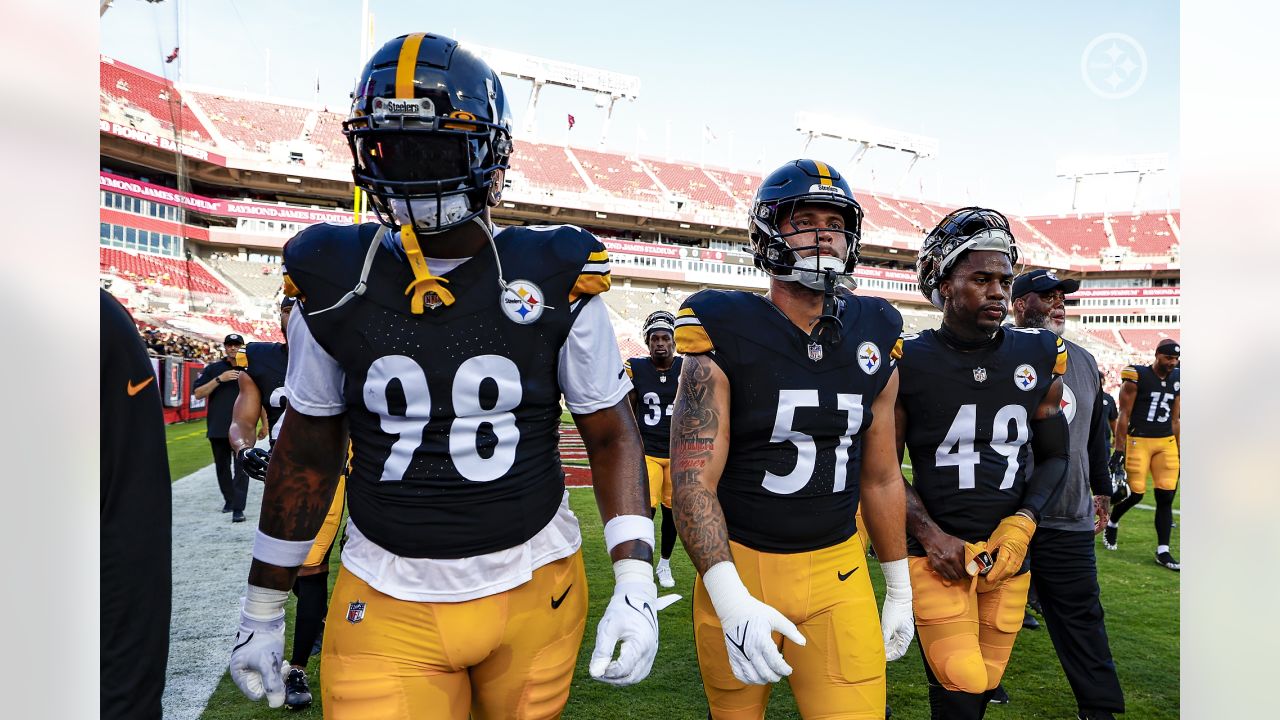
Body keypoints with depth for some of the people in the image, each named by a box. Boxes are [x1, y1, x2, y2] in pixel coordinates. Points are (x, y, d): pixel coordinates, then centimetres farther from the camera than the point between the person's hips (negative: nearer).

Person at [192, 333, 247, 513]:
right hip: (218, 429, 2)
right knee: (222, 467, 13)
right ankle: (229, 500, 29)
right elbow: (198, 393, 0)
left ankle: (238, 508, -9)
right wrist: (219, 379, -13)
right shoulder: (213, 368, 8)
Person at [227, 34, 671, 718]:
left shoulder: (554, 280, -8)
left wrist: (635, 580, -12)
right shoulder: (333, 281, -4)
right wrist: (261, 610, 12)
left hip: (534, 588, 0)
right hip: (386, 608, 1)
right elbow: (306, 452, 6)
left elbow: (611, 435, -1)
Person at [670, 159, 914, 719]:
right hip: (738, 568, -2)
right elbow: (694, 481, -15)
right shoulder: (725, 336, -12)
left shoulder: (874, 340, 2)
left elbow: (880, 477, 11)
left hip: (839, 571, 3)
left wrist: (900, 592, 15)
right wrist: (732, 603, -24)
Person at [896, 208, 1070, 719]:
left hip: (1009, 556, 4)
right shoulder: (909, 361, -8)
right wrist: (929, 534, -13)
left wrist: (1021, 525, -5)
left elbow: (1054, 456, 10)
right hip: (939, 551, -3)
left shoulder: (1038, 356, 2)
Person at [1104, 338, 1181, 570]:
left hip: (1166, 442, 5)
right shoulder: (1137, 377, -8)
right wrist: (1118, 450, -10)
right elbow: (1124, 416, -7)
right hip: (1139, 440, -5)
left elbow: (1175, 419, 16)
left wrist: (1179, 451, 15)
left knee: (1166, 497, 0)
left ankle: (1162, 552, 6)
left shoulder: (1177, 380, 10)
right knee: (1135, 493, -5)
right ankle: (1111, 524, 26)